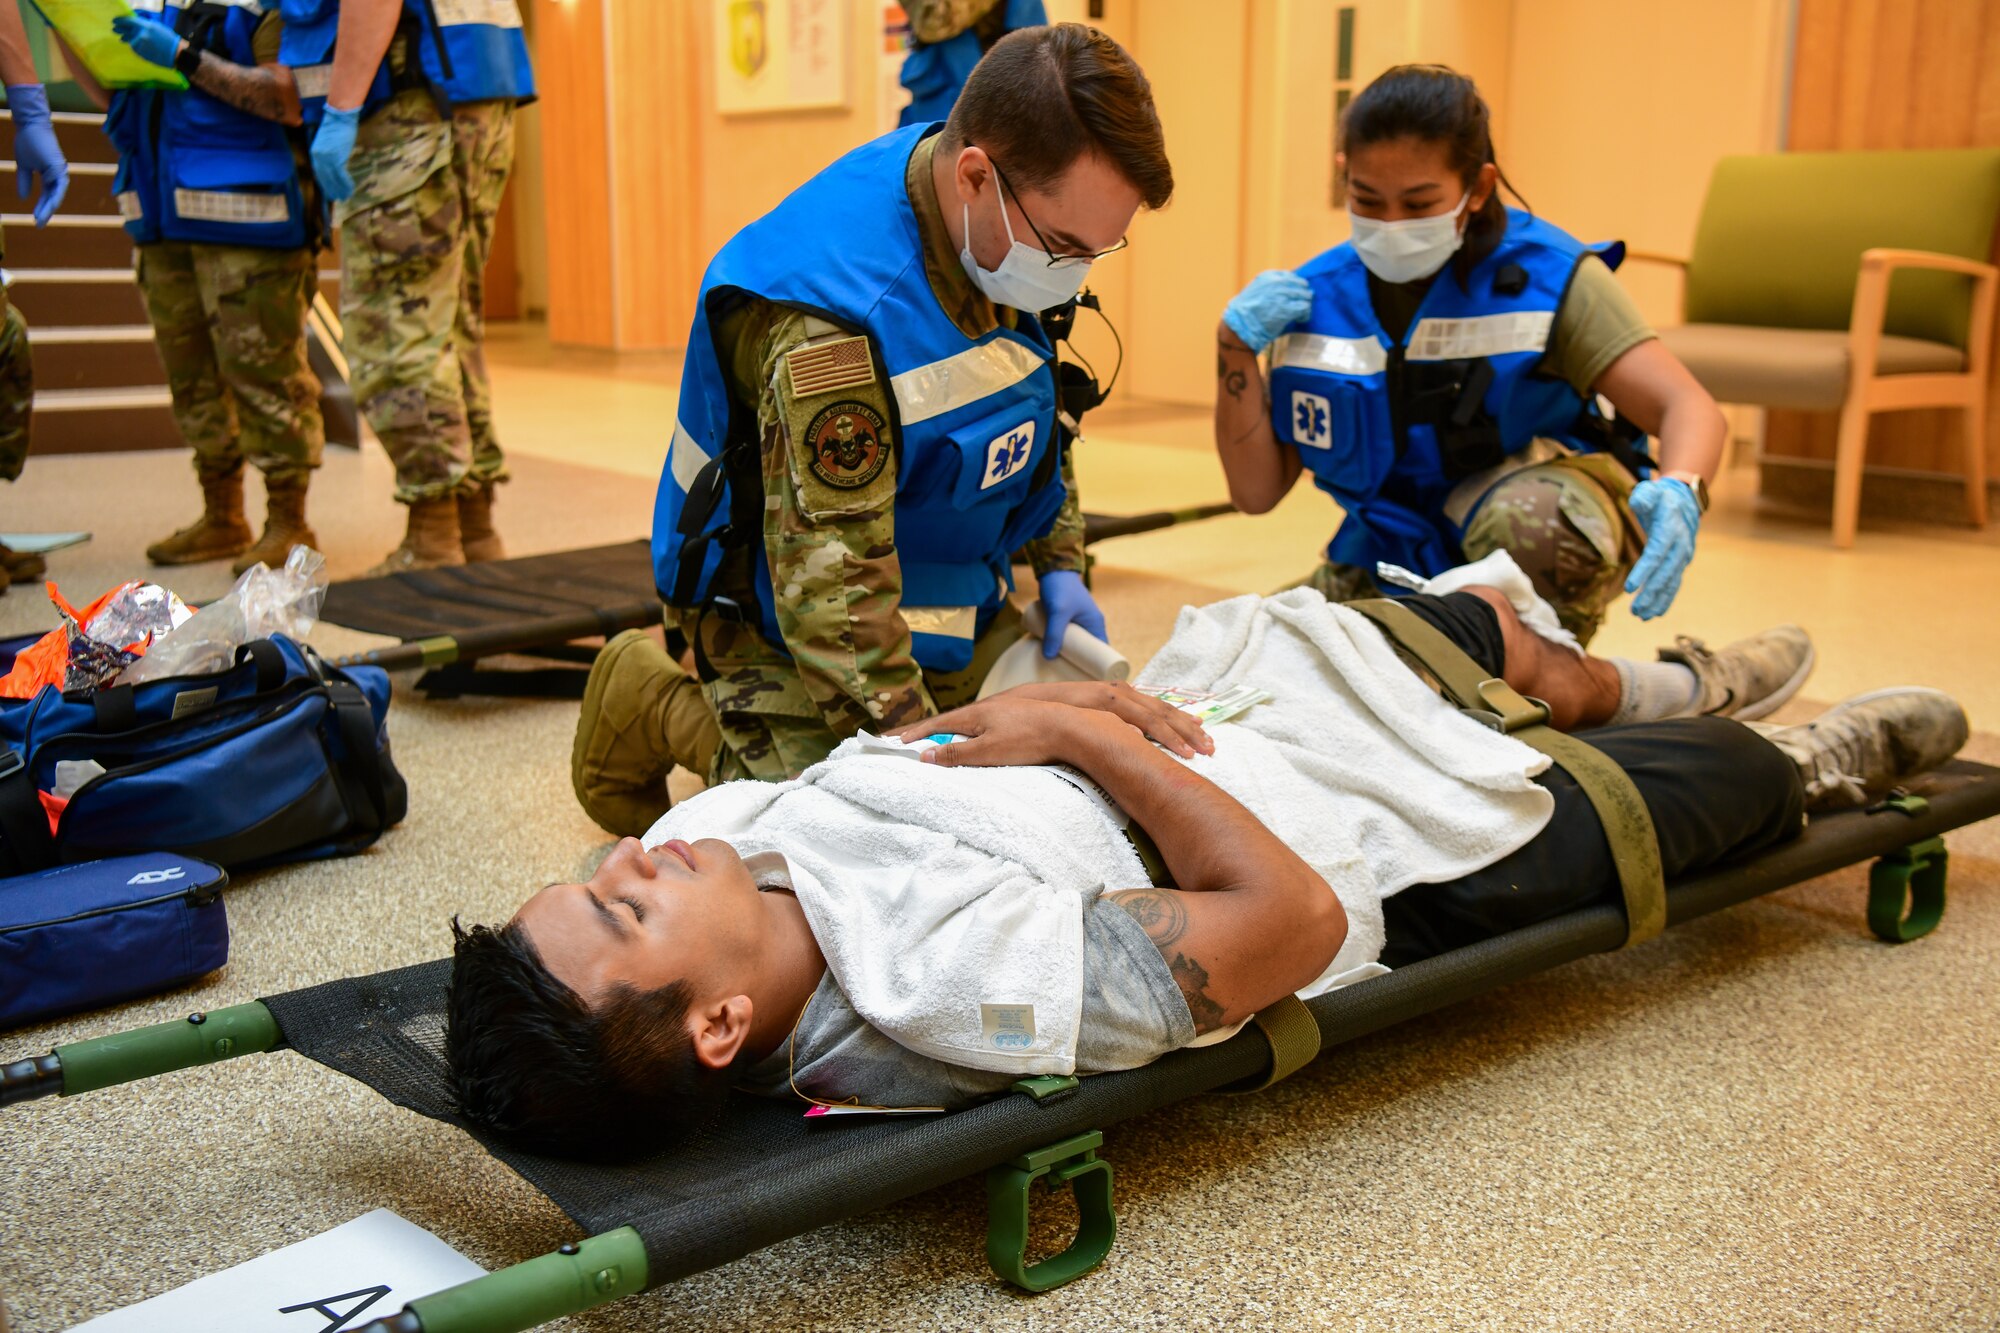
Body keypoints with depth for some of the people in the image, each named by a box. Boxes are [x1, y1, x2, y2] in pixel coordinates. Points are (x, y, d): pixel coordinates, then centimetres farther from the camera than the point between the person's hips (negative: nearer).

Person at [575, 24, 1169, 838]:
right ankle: (661, 707, 7)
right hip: (791, 634, -8)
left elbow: (1042, 405, 13)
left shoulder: (1005, 233, -6)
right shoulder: (829, 324, -35)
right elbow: (830, 595, -34)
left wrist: (1059, 562, 6)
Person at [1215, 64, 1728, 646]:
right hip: (1395, 564, 4)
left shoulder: (1546, 278, -15)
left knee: (1530, 515, -37)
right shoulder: (1317, 298, -6)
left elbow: (1689, 406, -24)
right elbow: (1256, 491, -3)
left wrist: (1680, 490, -47)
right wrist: (1236, 348, -16)